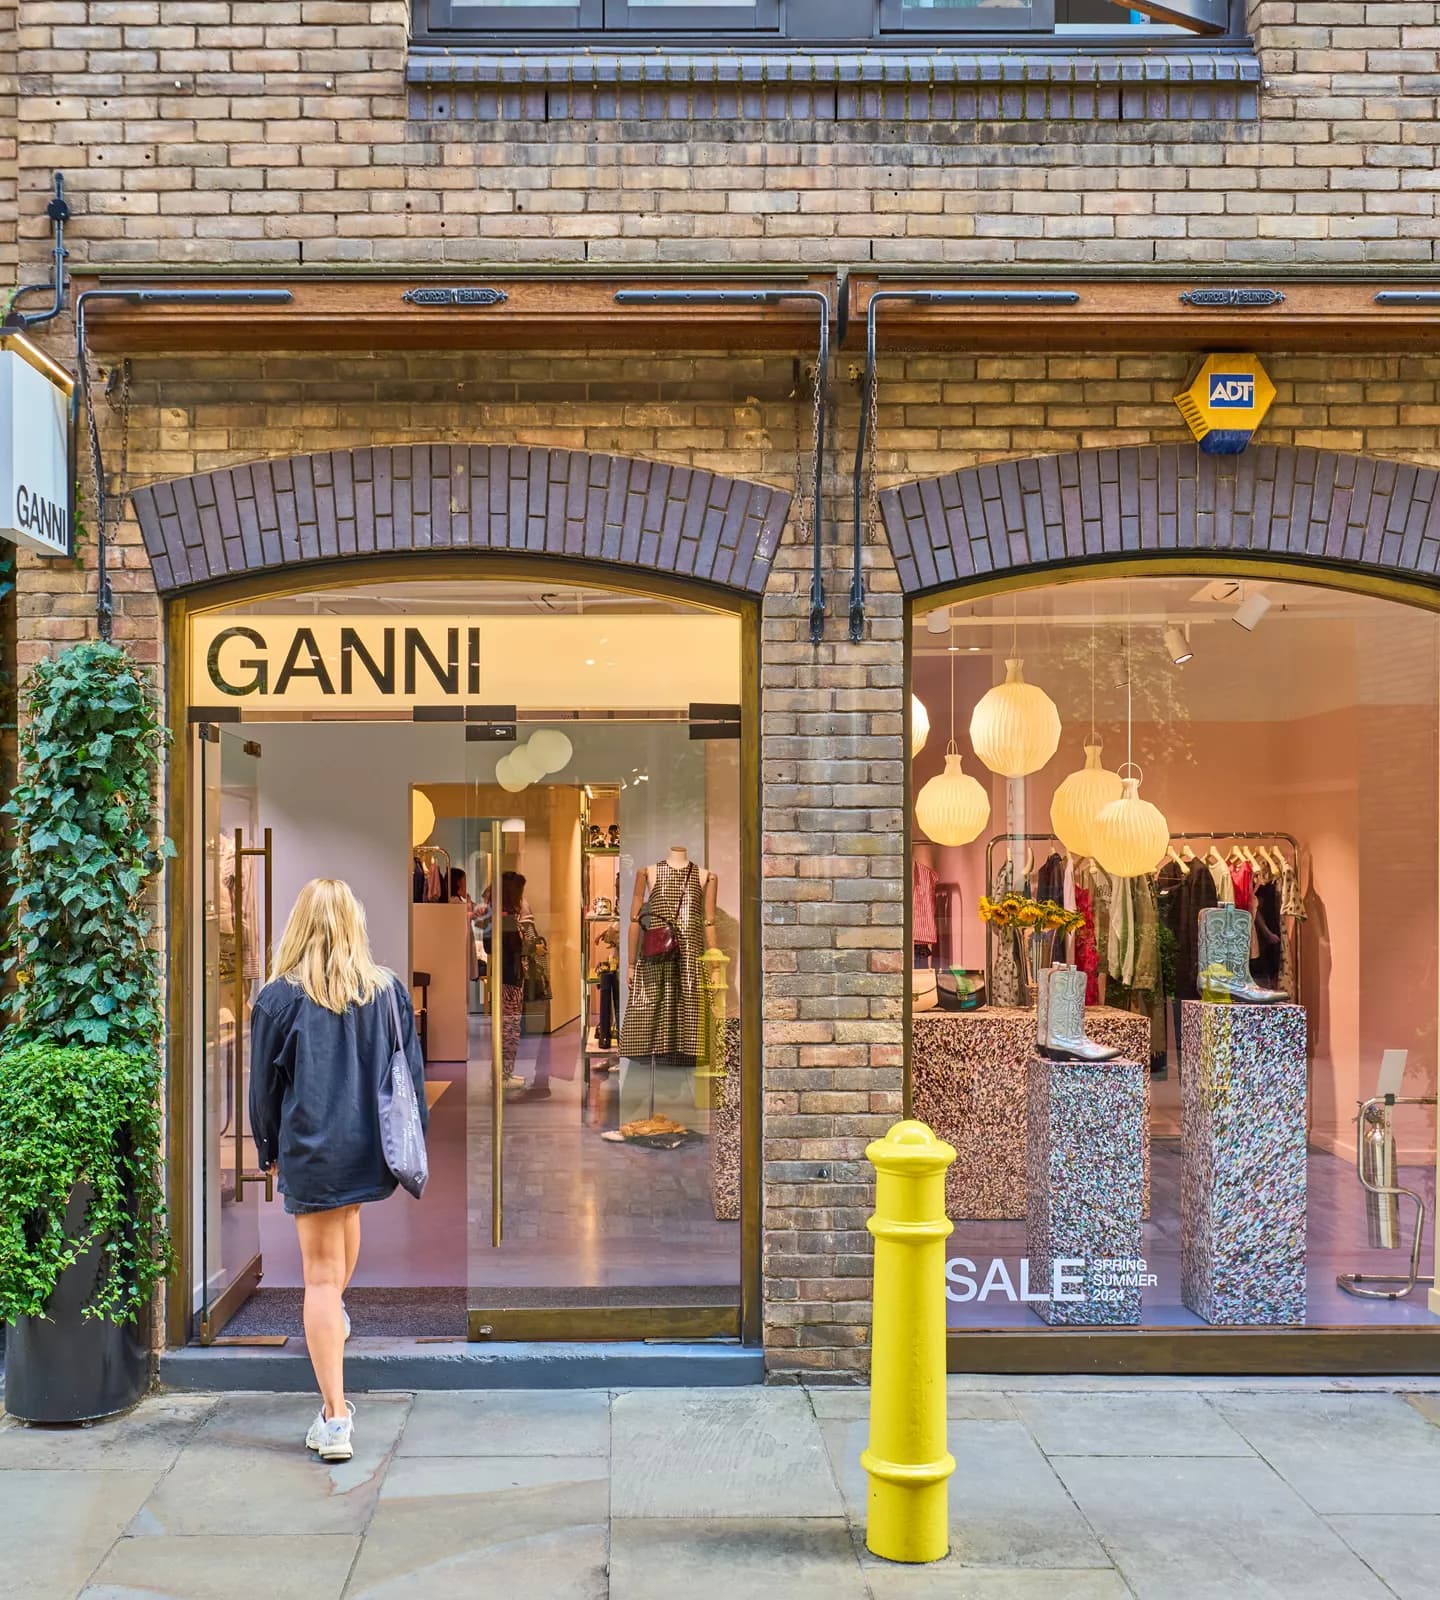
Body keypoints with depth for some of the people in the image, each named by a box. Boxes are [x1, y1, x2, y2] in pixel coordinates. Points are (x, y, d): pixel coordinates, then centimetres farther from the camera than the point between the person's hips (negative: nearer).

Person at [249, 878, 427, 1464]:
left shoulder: (279, 997, -10)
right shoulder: (389, 989, -3)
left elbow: (264, 1084, -2)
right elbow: (412, 1072, 5)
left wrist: (269, 1149, 12)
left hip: (310, 1149, -4)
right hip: (371, 1145, 4)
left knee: (321, 1273, -1)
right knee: (347, 1215, 34)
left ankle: (335, 1416, -4)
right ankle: (336, 1315, 58)